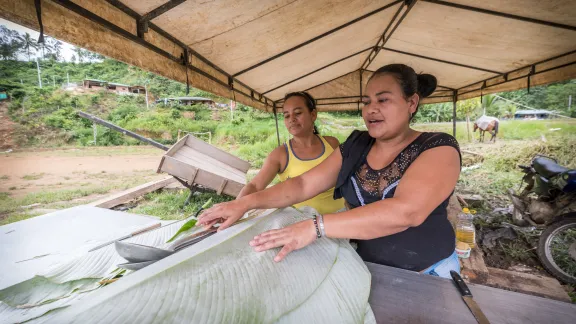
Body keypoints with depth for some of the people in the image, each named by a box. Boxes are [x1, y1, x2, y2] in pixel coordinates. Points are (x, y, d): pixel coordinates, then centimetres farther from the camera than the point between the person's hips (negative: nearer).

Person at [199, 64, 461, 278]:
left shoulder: (438, 150, -18)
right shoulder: (355, 146, -3)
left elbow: (405, 211, -35)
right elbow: (303, 184, -8)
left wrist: (315, 227, -42)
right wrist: (246, 202, -19)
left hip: (425, 274, -3)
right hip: (363, 265, 4)